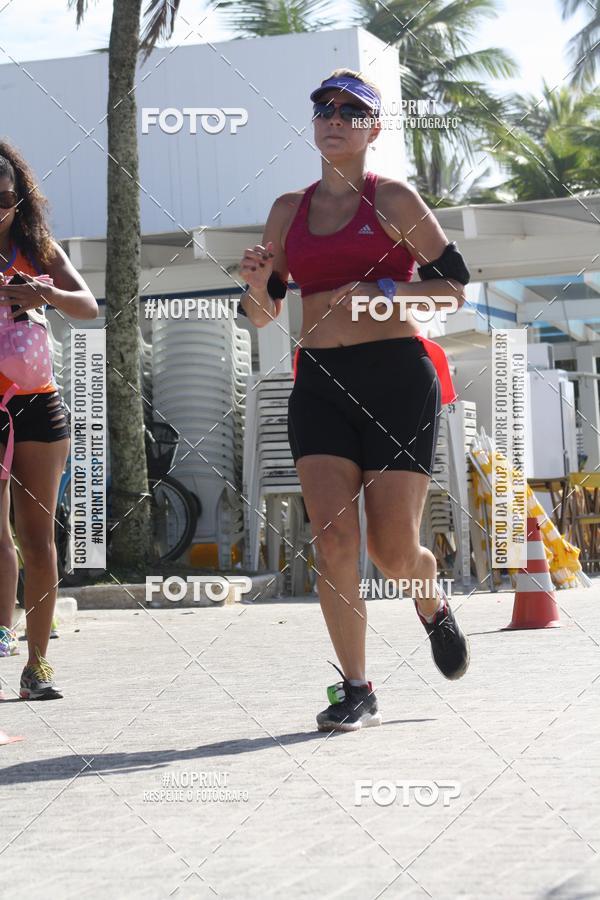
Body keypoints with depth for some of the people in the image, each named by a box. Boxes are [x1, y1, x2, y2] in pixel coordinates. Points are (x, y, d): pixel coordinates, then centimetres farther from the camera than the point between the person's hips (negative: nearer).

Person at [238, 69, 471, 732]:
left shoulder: (394, 200, 1)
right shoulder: (289, 210, 13)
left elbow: (455, 288, -1)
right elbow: (262, 313, 16)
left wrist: (382, 291, -15)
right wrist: (257, 282, -6)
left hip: (396, 377, -3)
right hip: (319, 384, 3)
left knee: (392, 549, -5)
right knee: (333, 539, -10)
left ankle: (433, 605, 31)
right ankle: (356, 690, -1)